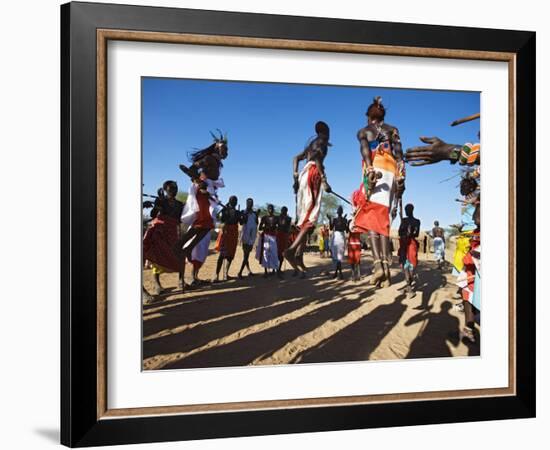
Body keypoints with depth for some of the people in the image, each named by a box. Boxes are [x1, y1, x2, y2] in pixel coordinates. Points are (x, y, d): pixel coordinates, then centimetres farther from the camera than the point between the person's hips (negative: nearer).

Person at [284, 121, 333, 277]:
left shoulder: (311, 144, 29)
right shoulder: (322, 142, 4)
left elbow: (296, 158, 21)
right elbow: (317, 157, -13)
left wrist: (296, 176, 10)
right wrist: (324, 179, -19)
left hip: (303, 175, 9)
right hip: (313, 174, -9)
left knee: (304, 218, 4)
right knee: (311, 217, -17)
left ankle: (299, 256, -5)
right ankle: (292, 250, -33)